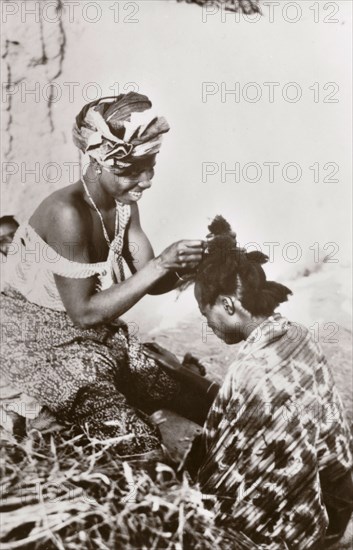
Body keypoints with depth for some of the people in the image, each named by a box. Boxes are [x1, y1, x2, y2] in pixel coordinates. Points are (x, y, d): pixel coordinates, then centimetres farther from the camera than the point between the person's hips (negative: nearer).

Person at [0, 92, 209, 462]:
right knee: (138, 447, -20)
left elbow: (151, 282, 0)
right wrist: (160, 265, -32)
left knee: (195, 407, -6)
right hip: (40, 343, -8)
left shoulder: (124, 204, -4)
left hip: (99, 335, 8)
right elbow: (84, 312, -28)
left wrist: (191, 264, -21)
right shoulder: (68, 213, -29)